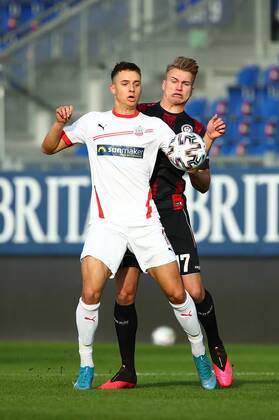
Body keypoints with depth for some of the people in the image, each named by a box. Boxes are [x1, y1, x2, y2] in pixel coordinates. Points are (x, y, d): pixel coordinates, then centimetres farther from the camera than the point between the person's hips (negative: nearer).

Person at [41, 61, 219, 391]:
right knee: (90, 293, -17)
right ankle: (85, 366, -1)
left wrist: (207, 140, -10)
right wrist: (60, 124, -7)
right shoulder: (92, 123, 9)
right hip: (106, 224, -1)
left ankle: (200, 355, 20)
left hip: (145, 222, 1)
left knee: (176, 293, -2)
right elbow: (48, 148, 12)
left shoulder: (154, 126, 8)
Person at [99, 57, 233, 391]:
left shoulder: (195, 129, 13)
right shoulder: (140, 113, 11)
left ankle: (216, 350, 17)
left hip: (171, 211, 0)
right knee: (125, 293, -6)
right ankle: (127, 371, 6)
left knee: (194, 291, -9)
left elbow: (202, 185, 12)